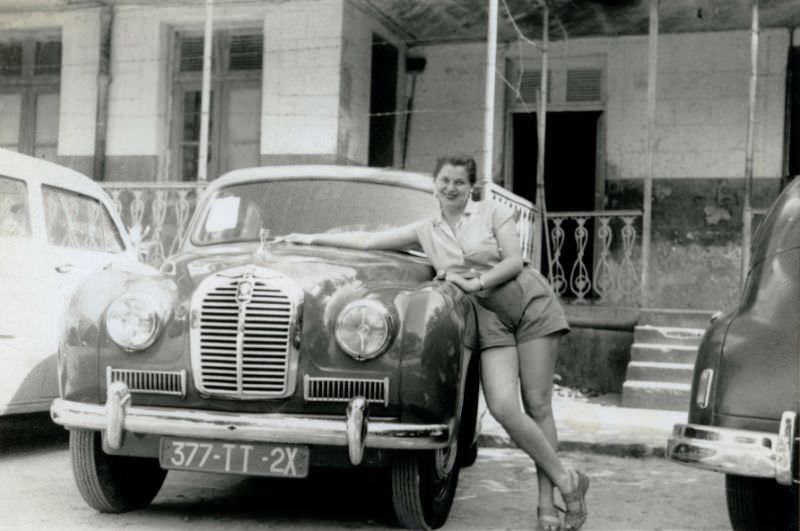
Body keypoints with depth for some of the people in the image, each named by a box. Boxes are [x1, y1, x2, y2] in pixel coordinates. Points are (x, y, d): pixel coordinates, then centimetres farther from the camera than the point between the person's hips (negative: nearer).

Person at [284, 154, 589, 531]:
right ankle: (566, 480, -2)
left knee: (537, 406, -4)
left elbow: (514, 262, -3)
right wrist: (313, 239, 11)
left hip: (531, 305, -2)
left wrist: (474, 282, -10)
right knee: (503, 408, -16)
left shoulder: (492, 213, 4)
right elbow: (368, 240, 12)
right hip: (490, 319, 2)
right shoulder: (426, 230, 12)